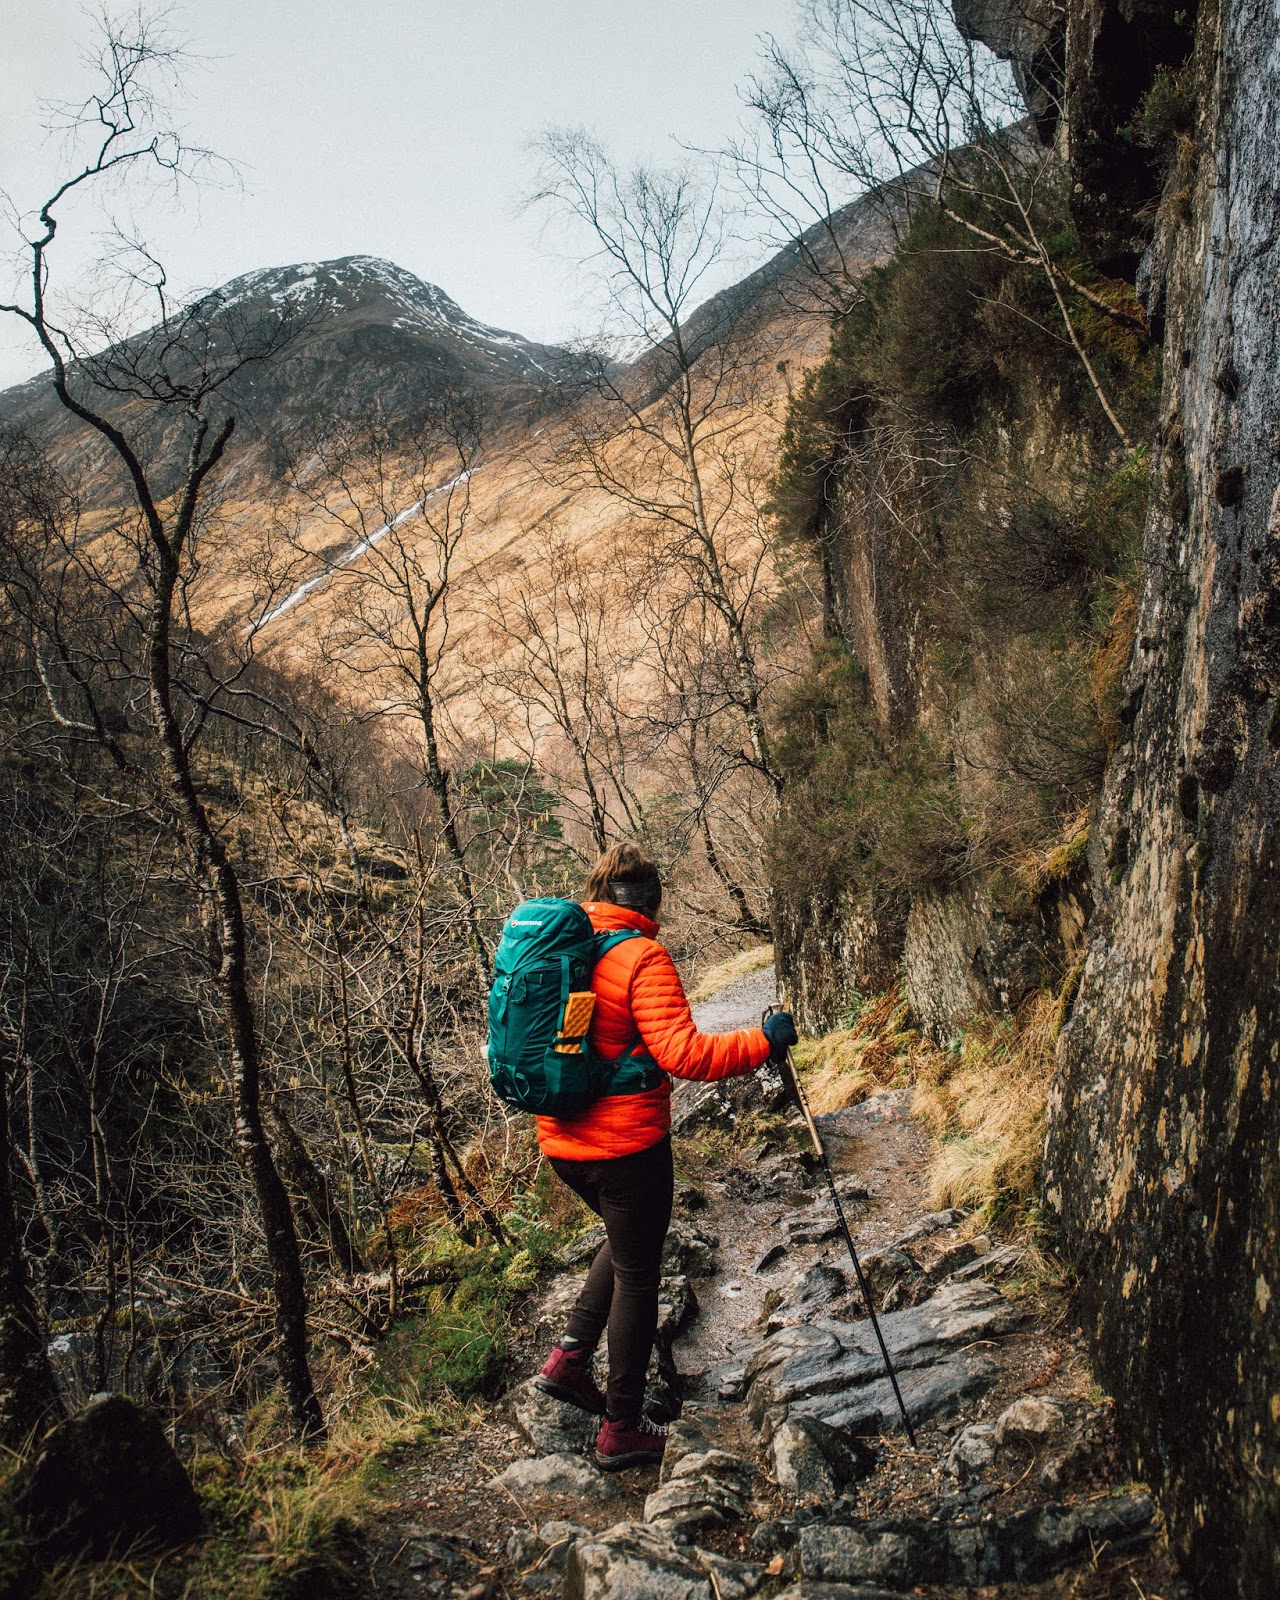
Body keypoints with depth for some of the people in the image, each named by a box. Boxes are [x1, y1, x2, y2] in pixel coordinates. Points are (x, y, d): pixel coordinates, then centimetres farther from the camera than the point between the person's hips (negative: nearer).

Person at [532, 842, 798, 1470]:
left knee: (625, 1242, 29)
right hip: (626, 1142, -7)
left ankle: (569, 1358, 21)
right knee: (637, 1273, 9)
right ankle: (621, 1429, 20)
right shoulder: (641, 958, -17)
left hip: (560, 1139, 7)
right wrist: (762, 1042, -16)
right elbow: (684, 1053, -25)